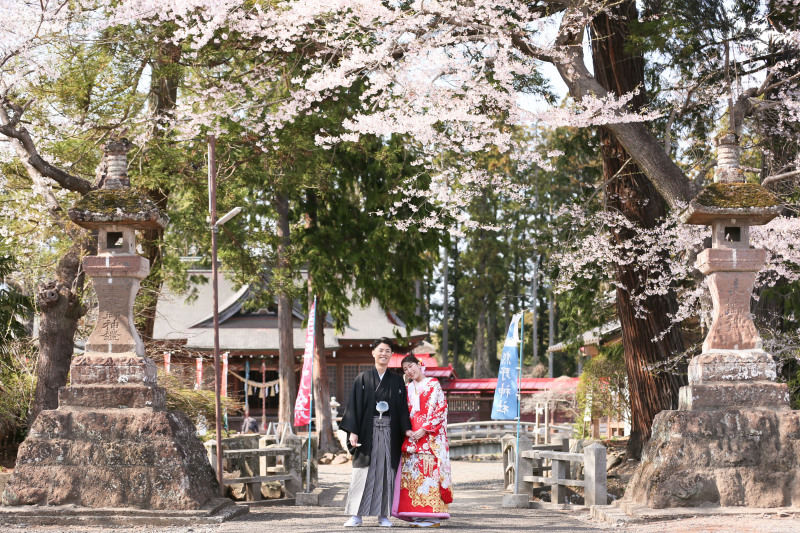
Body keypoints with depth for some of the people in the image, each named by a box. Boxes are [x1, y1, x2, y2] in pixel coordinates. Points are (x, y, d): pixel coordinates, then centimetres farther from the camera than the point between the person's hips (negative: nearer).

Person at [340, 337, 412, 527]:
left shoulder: (397, 380, 10)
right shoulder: (363, 378, 4)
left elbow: (403, 407, 9)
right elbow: (355, 405, 0)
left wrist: (407, 429, -4)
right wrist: (353, 431, -9)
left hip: (389, 432, 2)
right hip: (368, 431, -2)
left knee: (386, 472, 2)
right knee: (363, 472, -2)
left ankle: (383, 515, 7)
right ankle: (356, 514, 2)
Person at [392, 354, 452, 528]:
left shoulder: (433, 384, 1)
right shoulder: (409, 389, 19)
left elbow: (440, 409, -7)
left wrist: (423, 430, -13)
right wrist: (407, 431, 2)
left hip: (430, 436, -6)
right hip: (411, 436, 6)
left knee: (429, 472, -12)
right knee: (413, 473, 0)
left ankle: (433, 515, -12)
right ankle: (418, 515, 1)